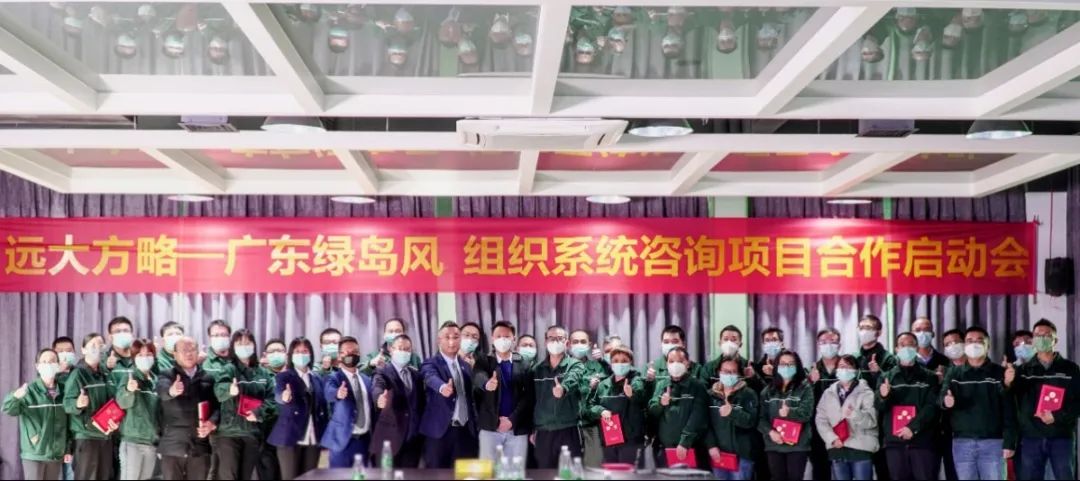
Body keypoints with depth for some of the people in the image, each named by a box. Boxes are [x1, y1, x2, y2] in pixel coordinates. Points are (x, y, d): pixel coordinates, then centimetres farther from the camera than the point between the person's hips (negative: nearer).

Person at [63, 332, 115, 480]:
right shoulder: (77, 374, -8)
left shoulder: (105, 374, 11)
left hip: (106, 435, 7)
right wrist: (78, 404, -36)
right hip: (86, 436, -7)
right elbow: (67, 403, -15)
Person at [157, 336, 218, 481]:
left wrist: (212, 422, -16)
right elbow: (163, 390, -18)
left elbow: (218, 404, 5)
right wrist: (171, 391, -43)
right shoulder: (166, 375, 5)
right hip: (172, 446, -2)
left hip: (200, 446, 2)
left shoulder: (208, 378, 12)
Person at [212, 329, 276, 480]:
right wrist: (230, 389, -46)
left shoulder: (261, 373, 13)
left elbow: (271, 397, 7)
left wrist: (259, 413, -13)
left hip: (253, 433, 5)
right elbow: (220, 389, -22)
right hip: (229, 432, -4)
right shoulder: (229, 369, -2)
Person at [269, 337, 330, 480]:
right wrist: (284, 397, -45)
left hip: (314, 438, 4)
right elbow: (278, 394, -21)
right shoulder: (283, 376, -1)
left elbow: (323, 406, 14)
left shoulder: (317, 379, 14)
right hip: (290, 437, -4)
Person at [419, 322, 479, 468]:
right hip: (439, 431, -5)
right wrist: (442, 387, -50)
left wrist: (475, 427, 10)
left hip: (466, 431, 5)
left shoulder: (466, 365, 14)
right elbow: (432, 378, -27)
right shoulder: (431, 364, -4)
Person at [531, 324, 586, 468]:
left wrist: (563, 389, -48)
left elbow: (571, 381, -25)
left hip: (568, 430, -3)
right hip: (543, 432, 3)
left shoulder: (575, 366, -2)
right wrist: (532, 429, 10)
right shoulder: (537, 369, 10)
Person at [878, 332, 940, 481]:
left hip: (922, 442, -2)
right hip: (894, 442, 2)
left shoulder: (929, 377, 8)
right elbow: (879, 407, 3)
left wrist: (913, 427, -16)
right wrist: (883, 396, -21)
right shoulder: (886, 377, 14)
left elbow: (932, 407, -3)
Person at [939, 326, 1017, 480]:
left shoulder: (999, 373, 5)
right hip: (962, 443, 1)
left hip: (992, 442, -1)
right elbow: (941, 399, -3)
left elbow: (1008, 409, 1)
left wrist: (1009, 442, -7)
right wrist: (946, 401, -28)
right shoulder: (953, 374, 10)